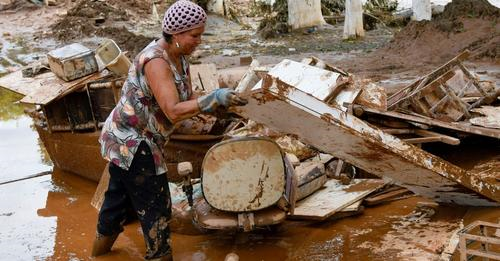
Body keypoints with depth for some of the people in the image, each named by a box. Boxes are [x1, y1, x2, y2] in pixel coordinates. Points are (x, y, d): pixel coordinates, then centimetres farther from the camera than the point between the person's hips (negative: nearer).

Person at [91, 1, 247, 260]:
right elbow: (173, 111, -33)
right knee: (154, 204, 2)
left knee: (119, 193, 25)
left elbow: (188, 98, -1)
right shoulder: (155, 61, -27)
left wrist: (219, 103, -17)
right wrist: (214, 98, -37)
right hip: (131, 142, -10)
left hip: (125, 140, 10)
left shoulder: (179, 58, 1)